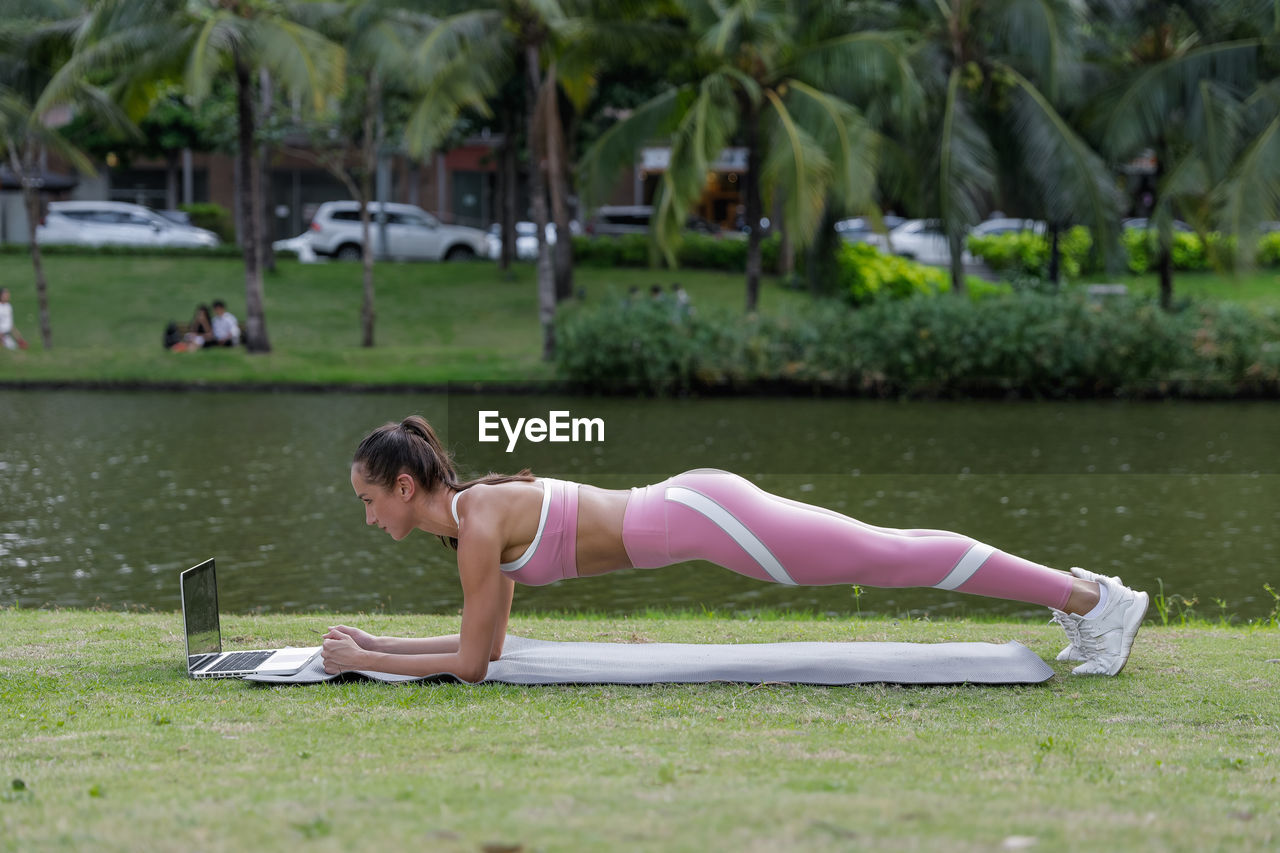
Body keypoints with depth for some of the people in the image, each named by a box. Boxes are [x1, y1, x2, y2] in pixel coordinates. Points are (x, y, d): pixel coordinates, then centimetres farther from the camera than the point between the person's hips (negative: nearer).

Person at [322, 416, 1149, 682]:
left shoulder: (476, 521, -13)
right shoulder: (475, 508, 13)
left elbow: (472, 663, -13)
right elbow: (487, 643, 21)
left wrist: (363, 664, -5)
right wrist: (379, 643, 16)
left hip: (703, 516, -8)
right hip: (697, 506, 8)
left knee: (896, 558, -4)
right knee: (888, 557, 15)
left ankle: (1093, 598, 2)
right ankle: (1074, 587, 24)